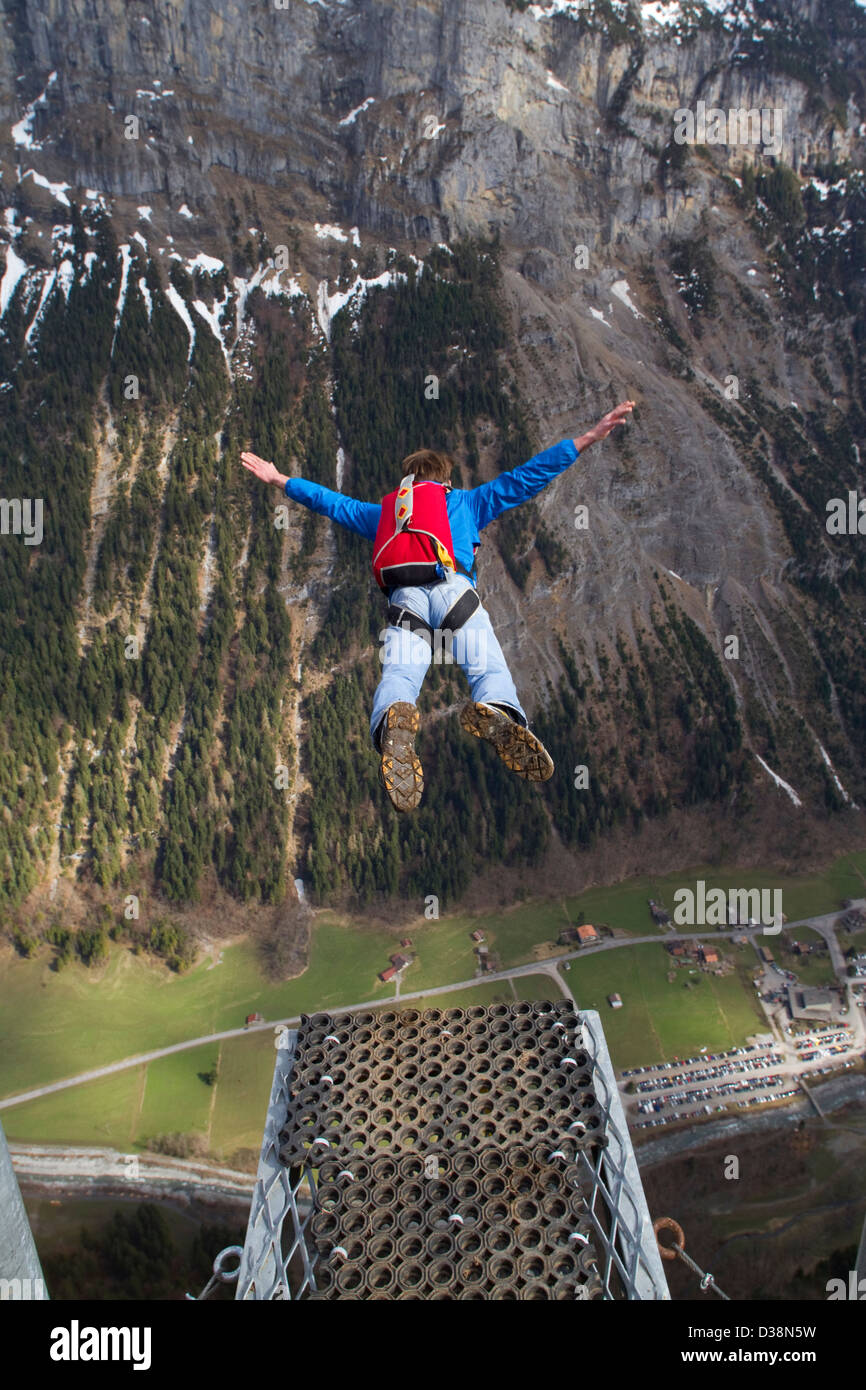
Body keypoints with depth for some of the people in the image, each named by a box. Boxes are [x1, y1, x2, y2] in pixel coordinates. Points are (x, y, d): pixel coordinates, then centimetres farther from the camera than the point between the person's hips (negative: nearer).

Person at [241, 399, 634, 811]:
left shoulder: (384, 510, 36)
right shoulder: (467, 501, 31)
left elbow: (330, 501, 45)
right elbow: (525, 477, 29)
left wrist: (279, 479, 60)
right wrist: (589, 438, 33)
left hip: (404, 598, 2)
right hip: (453, 587, -1)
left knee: (399, 673, -19)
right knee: (488, 666, -17)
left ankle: (394, 717, -55)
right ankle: (495, 709, -53)